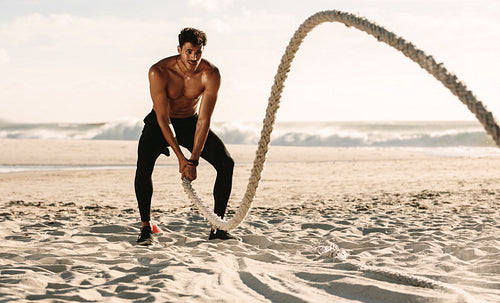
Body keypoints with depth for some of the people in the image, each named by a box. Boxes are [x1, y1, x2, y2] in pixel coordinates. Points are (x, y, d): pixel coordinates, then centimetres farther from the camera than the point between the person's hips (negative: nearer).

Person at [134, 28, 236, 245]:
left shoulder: (210, 74, -26)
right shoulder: (159, 72, -29)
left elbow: (204, 120, -26)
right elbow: (163, 118, -28)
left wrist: (193, 161, -31)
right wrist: (180, 158, -32)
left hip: (191, 122, 2)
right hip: (160, 123, -2)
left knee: (226, 163, -13)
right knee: (144, 164, -28)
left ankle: (217, 227, -4)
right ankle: (146, 228, -16)